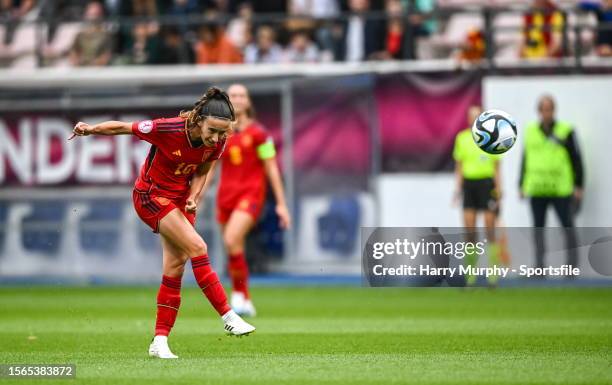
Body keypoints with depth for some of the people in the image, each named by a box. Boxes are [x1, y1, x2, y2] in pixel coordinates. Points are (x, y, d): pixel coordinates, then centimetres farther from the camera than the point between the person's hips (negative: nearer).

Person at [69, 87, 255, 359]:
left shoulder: (217, 143, -13)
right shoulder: (168, 130, -29)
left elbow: (200, 172, 3)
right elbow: (124, 128, -15)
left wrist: (193, 198, -13)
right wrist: (91, 129, -14)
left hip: (181, 199, 6)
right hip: (152, 196, -6)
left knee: (175, 268, 1)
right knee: (197, 247, -20)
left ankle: (160, 342, 7)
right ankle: (228, 317, -15)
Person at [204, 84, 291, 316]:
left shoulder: (257, 133, -3)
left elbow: (271, 169, -1)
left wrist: (281, 203, -3)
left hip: (251, 193, -5)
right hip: (226, 195, 5)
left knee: (231, 241, -26)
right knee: (234, 252, 5)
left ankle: (239, 294, -13)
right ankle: (245, 302, 19)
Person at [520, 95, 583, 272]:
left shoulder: (566, 131, -3)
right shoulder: (531, 131, 8)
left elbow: (576, 159, 0)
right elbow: (525, 159, 16)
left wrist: (579, 186, -4)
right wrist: (522, 185, 13)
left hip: (560, 189, -3)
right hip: (536, 189, 3)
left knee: (567, 225, -2)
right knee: (538, 226, 5)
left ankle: (572, 264, 3)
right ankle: (539, 265, 9)